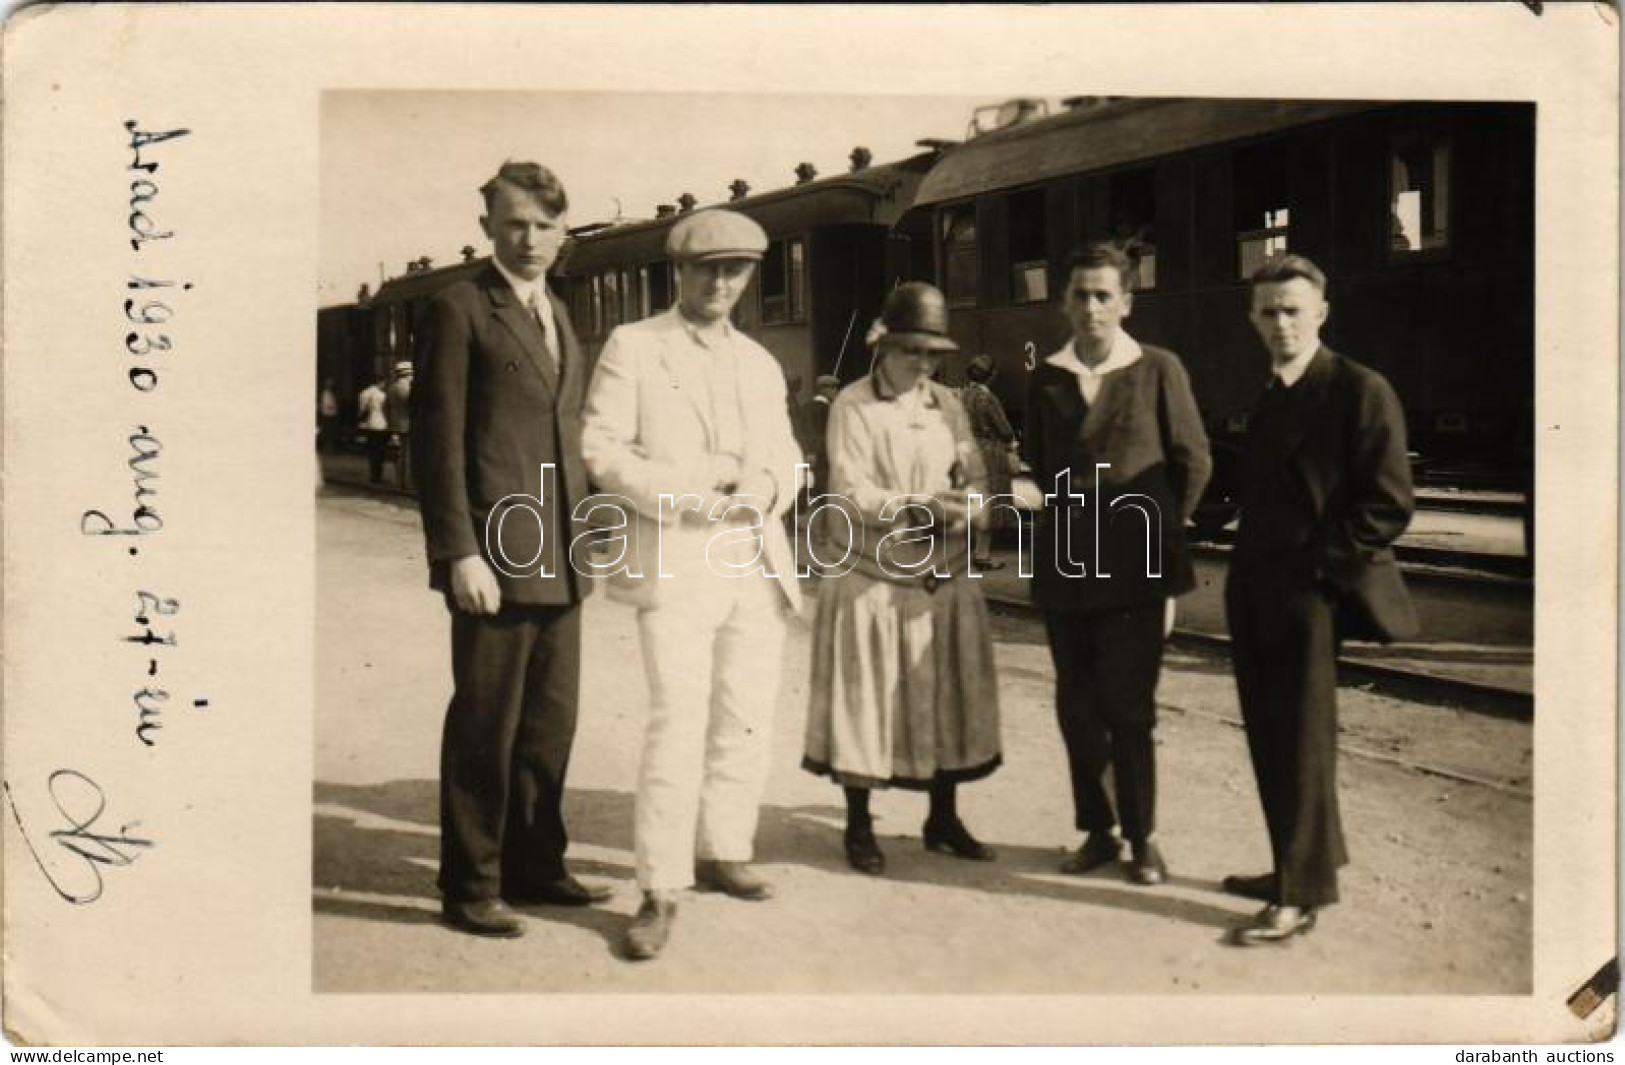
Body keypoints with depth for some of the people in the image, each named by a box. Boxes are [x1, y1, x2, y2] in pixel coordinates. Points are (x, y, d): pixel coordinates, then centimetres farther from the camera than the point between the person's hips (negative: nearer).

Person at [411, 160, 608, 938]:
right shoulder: (461, 310, -4)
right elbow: (437, 438, -10)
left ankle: (534, 864, 26)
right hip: (494, 556, -7)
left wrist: (582, 540, 13)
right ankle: (470, 888, 12)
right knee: (484, 728, 0)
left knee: (550, 722, 13)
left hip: (558, 560, 7)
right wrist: (459, 552, -16)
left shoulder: (558, 317, 19)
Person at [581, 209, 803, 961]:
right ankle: (660, 890, -6)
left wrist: (766, 489, -5)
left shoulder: (760, 364, 19)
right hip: (673, 562, -5)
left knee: (746, 721, 9)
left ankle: (723, 853, 26)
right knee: (677, 723, -12)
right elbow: (602, 450, -4)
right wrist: (684, 498, -15)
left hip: (757, 562, 6)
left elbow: (786, 456, 19)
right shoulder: (632, 347, 3)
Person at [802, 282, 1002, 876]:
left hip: (946, 581, 5)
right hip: (872, 582, -5)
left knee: (946, 698, 11)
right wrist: (919, 506, -27)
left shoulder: (947, 405, 10)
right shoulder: (853, 404, -6)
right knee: (865, 701, 2)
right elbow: (852, 492, -14)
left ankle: (943, 820, 27)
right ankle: (859, 827, 17)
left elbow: (976, 480, 5)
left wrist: (967, 508, -18)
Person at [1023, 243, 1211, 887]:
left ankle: (1141, 839, 12)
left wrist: (1159, 530, 7)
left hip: (1134, 567, -3)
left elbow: (1194, 462, 3)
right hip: (1064, 566, 4)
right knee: (1076, 706, 7)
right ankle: (1097, 830, 21)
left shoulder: (1158, 369, -2)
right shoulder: (1046, 377, 7)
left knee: (1128, 708, -2)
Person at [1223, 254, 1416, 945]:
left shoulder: (1360, 391, -9)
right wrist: (1246, 571, 10)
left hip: (1309, 595, -8)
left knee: (1302, 744, -1)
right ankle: (1300, 864, 28)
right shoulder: (1266, 397, 15)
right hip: (1254, 594, 8)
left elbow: (1389, 504, -15)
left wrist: (1316, 569, -14)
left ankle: (1300, 895, 9)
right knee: (1270, 739, 14)